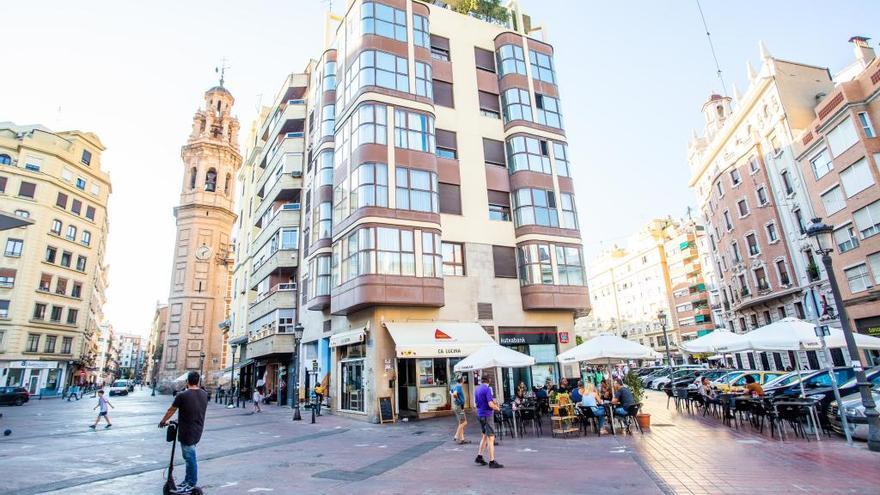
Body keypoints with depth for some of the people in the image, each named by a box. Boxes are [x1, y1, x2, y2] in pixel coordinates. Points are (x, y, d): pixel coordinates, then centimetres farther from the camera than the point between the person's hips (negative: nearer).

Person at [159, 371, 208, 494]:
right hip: (198, 431, 6)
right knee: (189, 456, 19)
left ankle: (191, 484, 15)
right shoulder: (204, 394, 0)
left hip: (187, 432, -6)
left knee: (190, 457, 4)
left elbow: (171, 410, -4)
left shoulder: (182, 395, -17)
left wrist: (163, 421, 14)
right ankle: (188, 481, 29)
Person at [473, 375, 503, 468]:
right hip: (487, 415, -8)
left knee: (485, 436, 21)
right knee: (491, 437, -3)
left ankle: (479, 457, 24)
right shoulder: (487, 389, -16)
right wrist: (497, 408, -2)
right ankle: (492, 462, -1)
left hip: (479, 414, 8)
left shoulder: (476, 389, 9)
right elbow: (490, 404, -22)